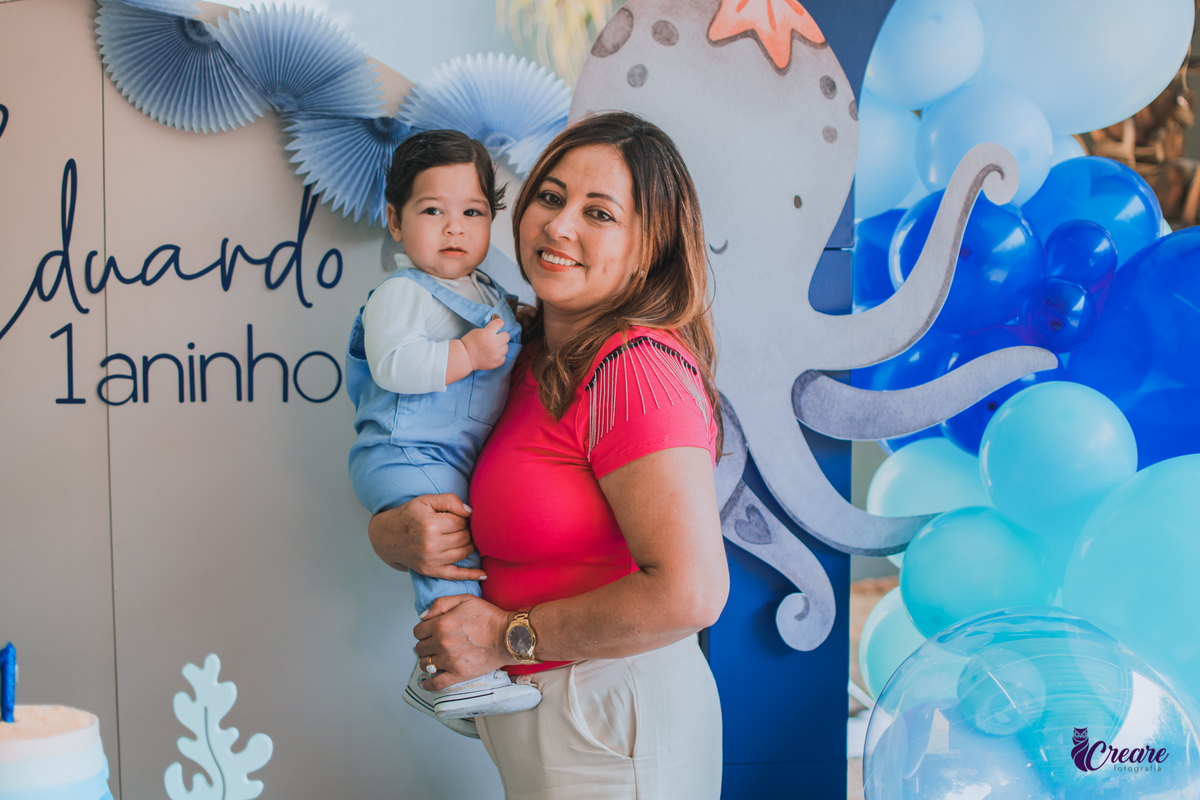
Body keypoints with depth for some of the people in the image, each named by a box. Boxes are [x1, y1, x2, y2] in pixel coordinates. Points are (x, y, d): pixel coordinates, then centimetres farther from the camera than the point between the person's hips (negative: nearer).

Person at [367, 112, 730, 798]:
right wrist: (398, 536, -13)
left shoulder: (635, 367, -21)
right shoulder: (527, 362, 3)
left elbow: (691, 592, -30)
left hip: (609, 740, -8)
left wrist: (510, 636, -18)